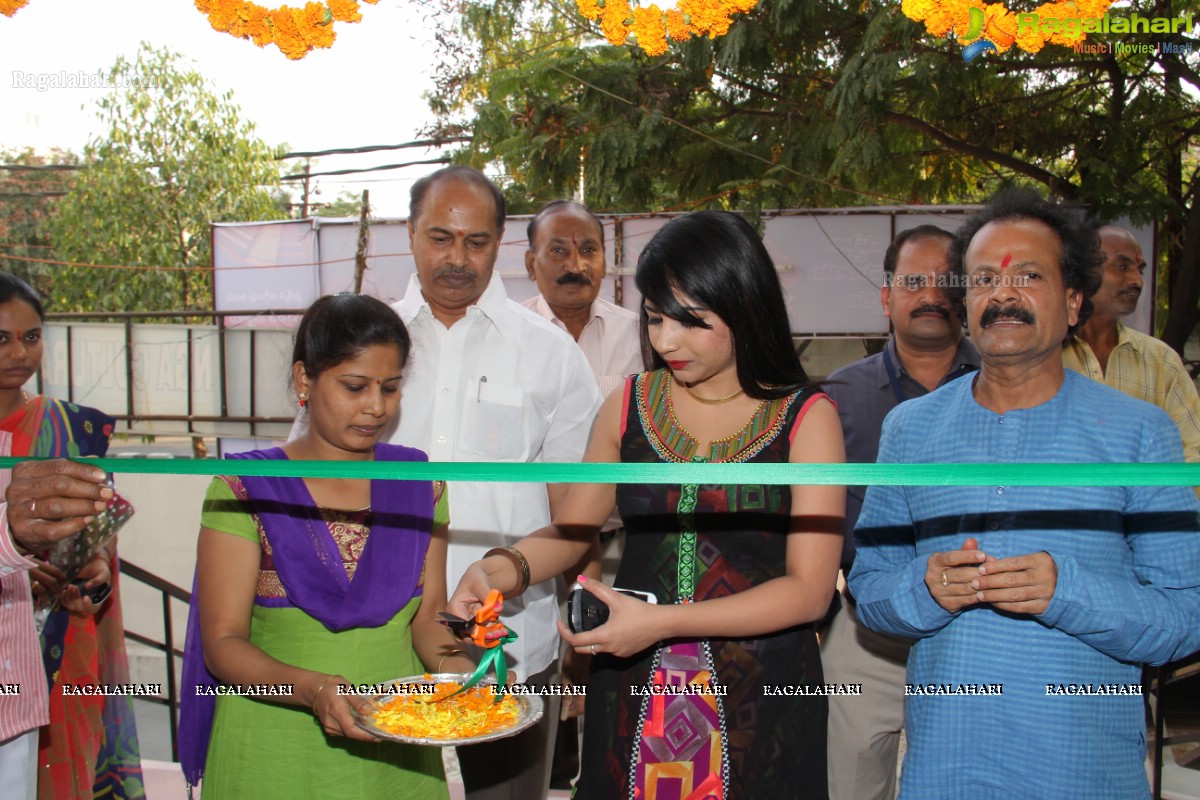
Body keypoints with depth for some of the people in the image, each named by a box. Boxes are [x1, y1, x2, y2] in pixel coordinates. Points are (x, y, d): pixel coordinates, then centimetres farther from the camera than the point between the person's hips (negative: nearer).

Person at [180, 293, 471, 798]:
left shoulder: (418, 483, 2)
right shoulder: (245, 491, -9)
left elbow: (428, 616, 4)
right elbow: (222, 643, -11)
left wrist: (456, 666, -16)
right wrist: (311, 689, -27)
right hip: (277, 756, -3)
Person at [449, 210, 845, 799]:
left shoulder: (806, 418, -8)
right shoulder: (628, 407, 2)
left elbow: (810, 589, -13)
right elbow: (570, 530, 10)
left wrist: (661, 622, -22)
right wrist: (506, 568, -11)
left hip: (756, 703, -2)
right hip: (633, 692, 3)